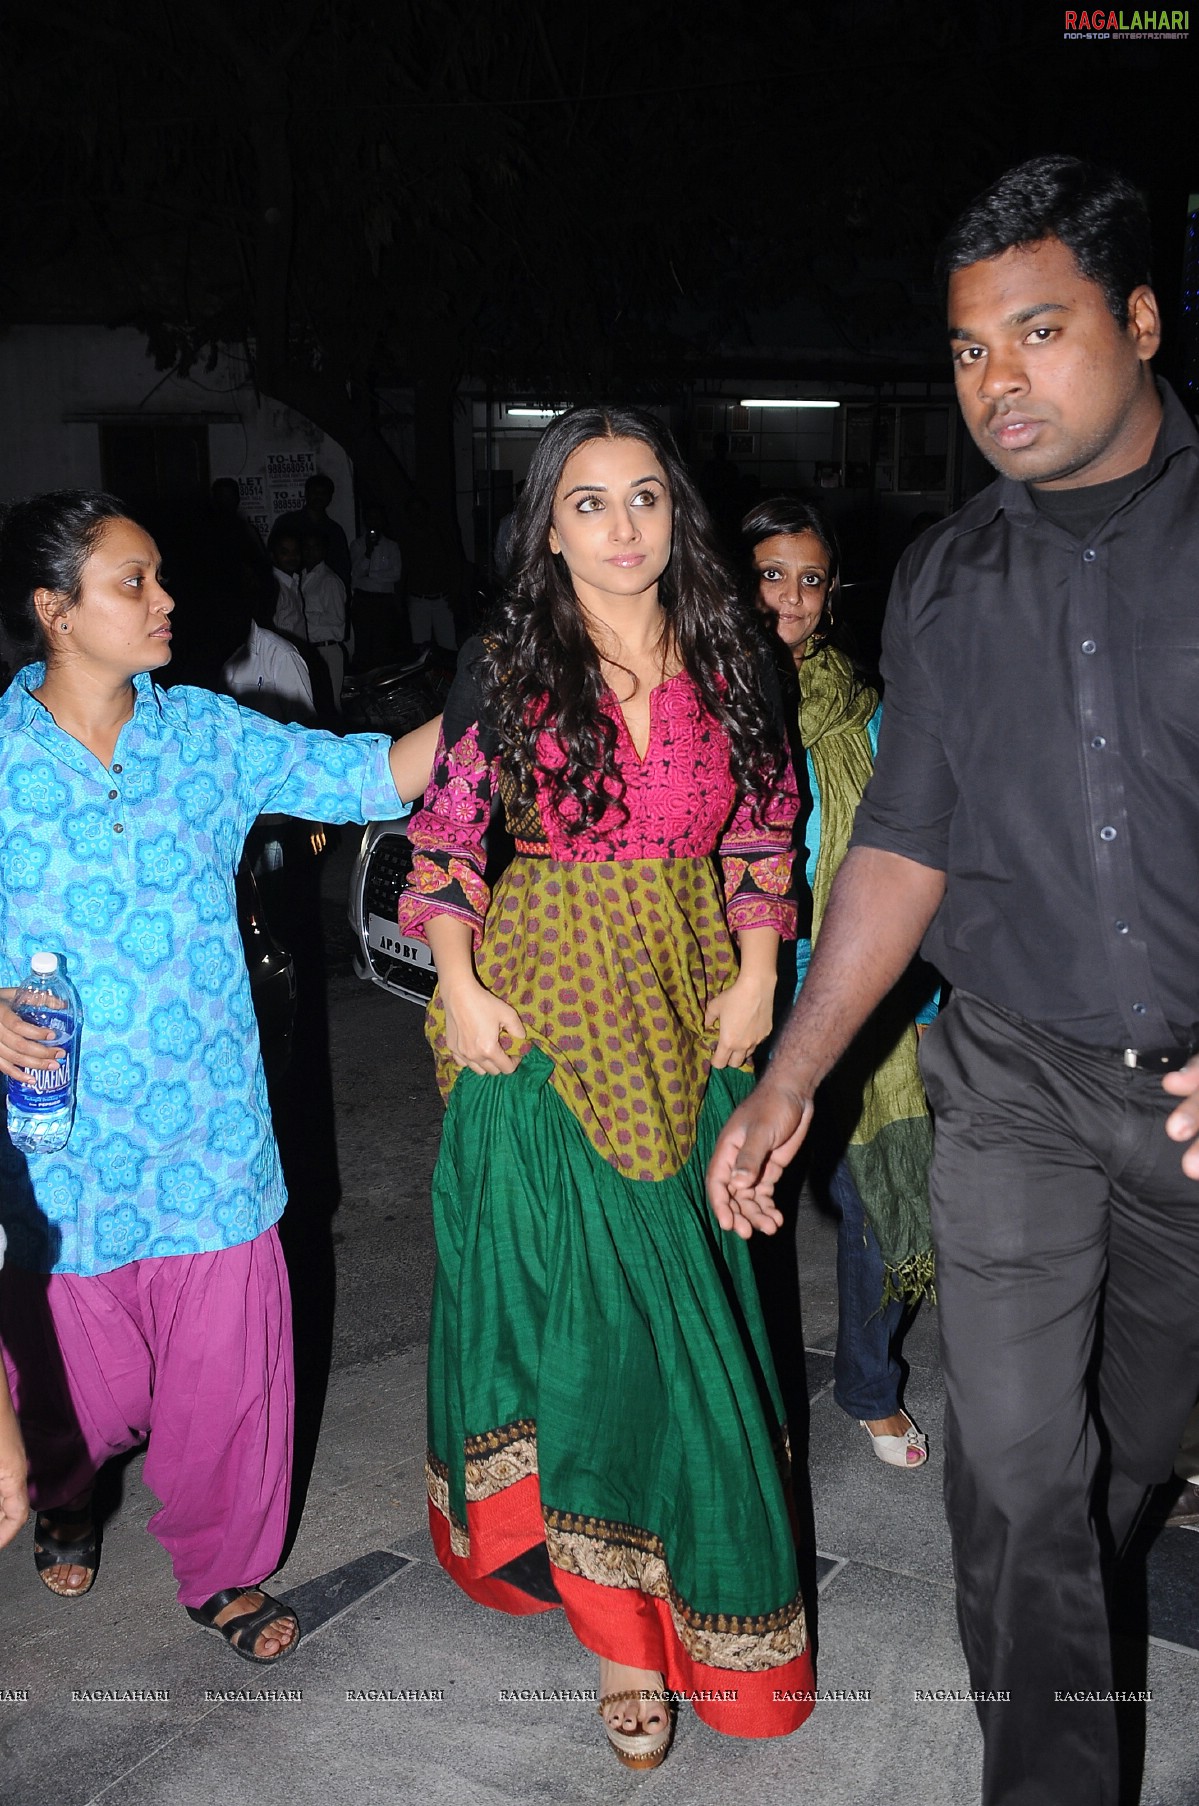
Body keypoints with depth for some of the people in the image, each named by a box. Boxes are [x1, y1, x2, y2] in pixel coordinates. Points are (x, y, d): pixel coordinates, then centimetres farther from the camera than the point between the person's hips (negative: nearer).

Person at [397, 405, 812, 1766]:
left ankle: (652, 1592, 33)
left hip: (687, 1017, 3)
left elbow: (762, 836, 9)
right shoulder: (503, 670, -2)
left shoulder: (727, 665, 5)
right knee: (568, 1294, 1)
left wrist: (756, 978, 0)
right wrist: (461, 990, -9)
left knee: (677, 1295, 10)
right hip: (540, 1019, -2)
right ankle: (624, 1630, 14)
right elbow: (445, 843, 0)